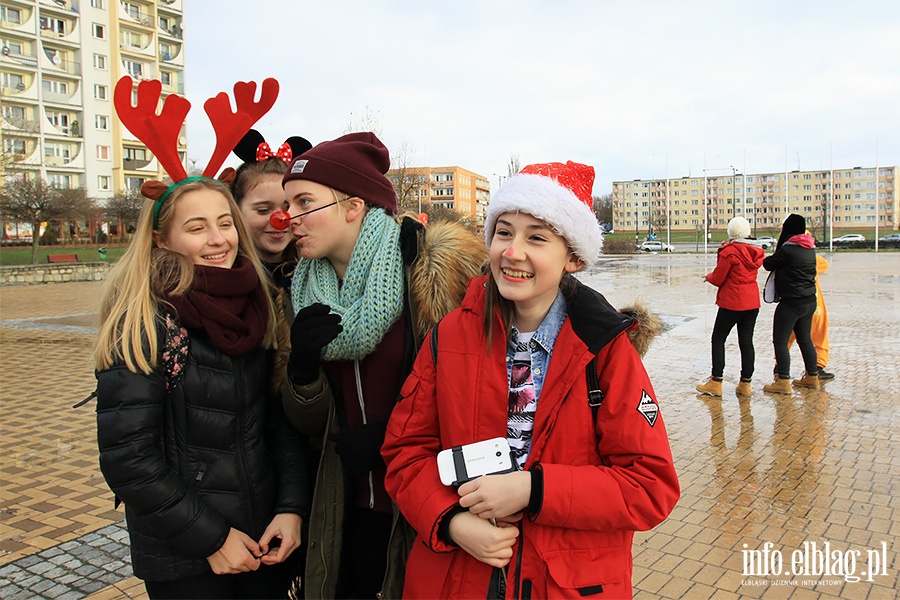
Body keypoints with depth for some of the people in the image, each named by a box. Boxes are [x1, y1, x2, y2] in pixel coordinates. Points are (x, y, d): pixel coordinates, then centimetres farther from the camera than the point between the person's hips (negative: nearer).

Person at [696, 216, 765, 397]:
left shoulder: (729, 252, -13)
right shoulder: (755, 252, 8)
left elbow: (718, 279, -10)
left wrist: (708, 276, 12)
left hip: (732, 302, -6)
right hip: (752, 302, 7)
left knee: (718, 339, 3)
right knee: (746, 341, 8)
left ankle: (716, 382, 2)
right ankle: (745, 384, 10)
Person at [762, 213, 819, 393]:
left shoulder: (788, 249, -18)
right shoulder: (810, 248, 8)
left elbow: (769, 264, -7)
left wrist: (767, 258, 12)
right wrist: (778, 258, 7)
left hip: (791, 302, -9)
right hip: (809, 300, 9)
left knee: (780, 340, -3)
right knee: (805, 339, 19)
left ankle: (783, 381, -4)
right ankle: (812, 377, 27)